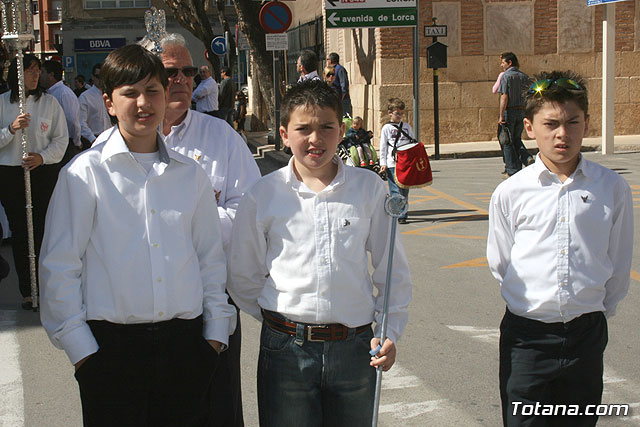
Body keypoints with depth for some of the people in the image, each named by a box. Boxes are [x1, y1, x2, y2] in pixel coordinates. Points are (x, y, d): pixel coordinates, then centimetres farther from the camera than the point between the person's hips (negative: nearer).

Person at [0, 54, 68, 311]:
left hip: (44, 172, 0)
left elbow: (61, 138, 4)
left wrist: (43, 156, -12)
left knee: (43, 229, -4)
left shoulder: (49, 102, 5)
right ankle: (26, 290, 13)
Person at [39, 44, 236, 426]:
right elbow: (59, 266, -2)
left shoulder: (190, 174, 8)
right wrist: (79, 348, -5)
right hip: (111, 347, -3)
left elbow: (211, 258, 14)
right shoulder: (86, 173, -2)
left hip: (185, 343, 3)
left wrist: (215, 333, 8)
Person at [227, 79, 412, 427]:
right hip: (285, 350, -1)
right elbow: (242, 277, 8)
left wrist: (391, 330, 1)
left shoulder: (369, 188, 1)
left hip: (354, 347, 1)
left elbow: (392, 268, 7)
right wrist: (279, 320, 6)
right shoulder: (263, 195, -1)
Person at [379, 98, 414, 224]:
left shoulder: (407, 126, 13)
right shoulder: (386, 128, 3)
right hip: (392, 163, -3)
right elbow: (383, 147, 3)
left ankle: (403, 213, 16)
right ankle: (400, 215, -5)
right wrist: (383, 164, -4)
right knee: (396, 190, -6)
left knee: (405, 190, 7)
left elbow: (413, 144, 17)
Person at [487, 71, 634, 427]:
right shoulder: (510, 193, -3)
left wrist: (596, 312, 11)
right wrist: (532, 305, 11)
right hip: (526, 337, -1)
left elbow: (619, 267, 8)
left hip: (586, 336, 1)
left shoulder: (612, 189, -1)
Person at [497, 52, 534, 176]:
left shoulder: (506, 76, -10)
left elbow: (504, 97, -16)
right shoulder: (524, 76, 8)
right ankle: (527, 157, -3)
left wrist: (501, 115, -16)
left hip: (509, 111, -6)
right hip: (522, 111, 6)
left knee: (508, 142, 4)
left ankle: (513, 170, 5)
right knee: (517, 139, 20)